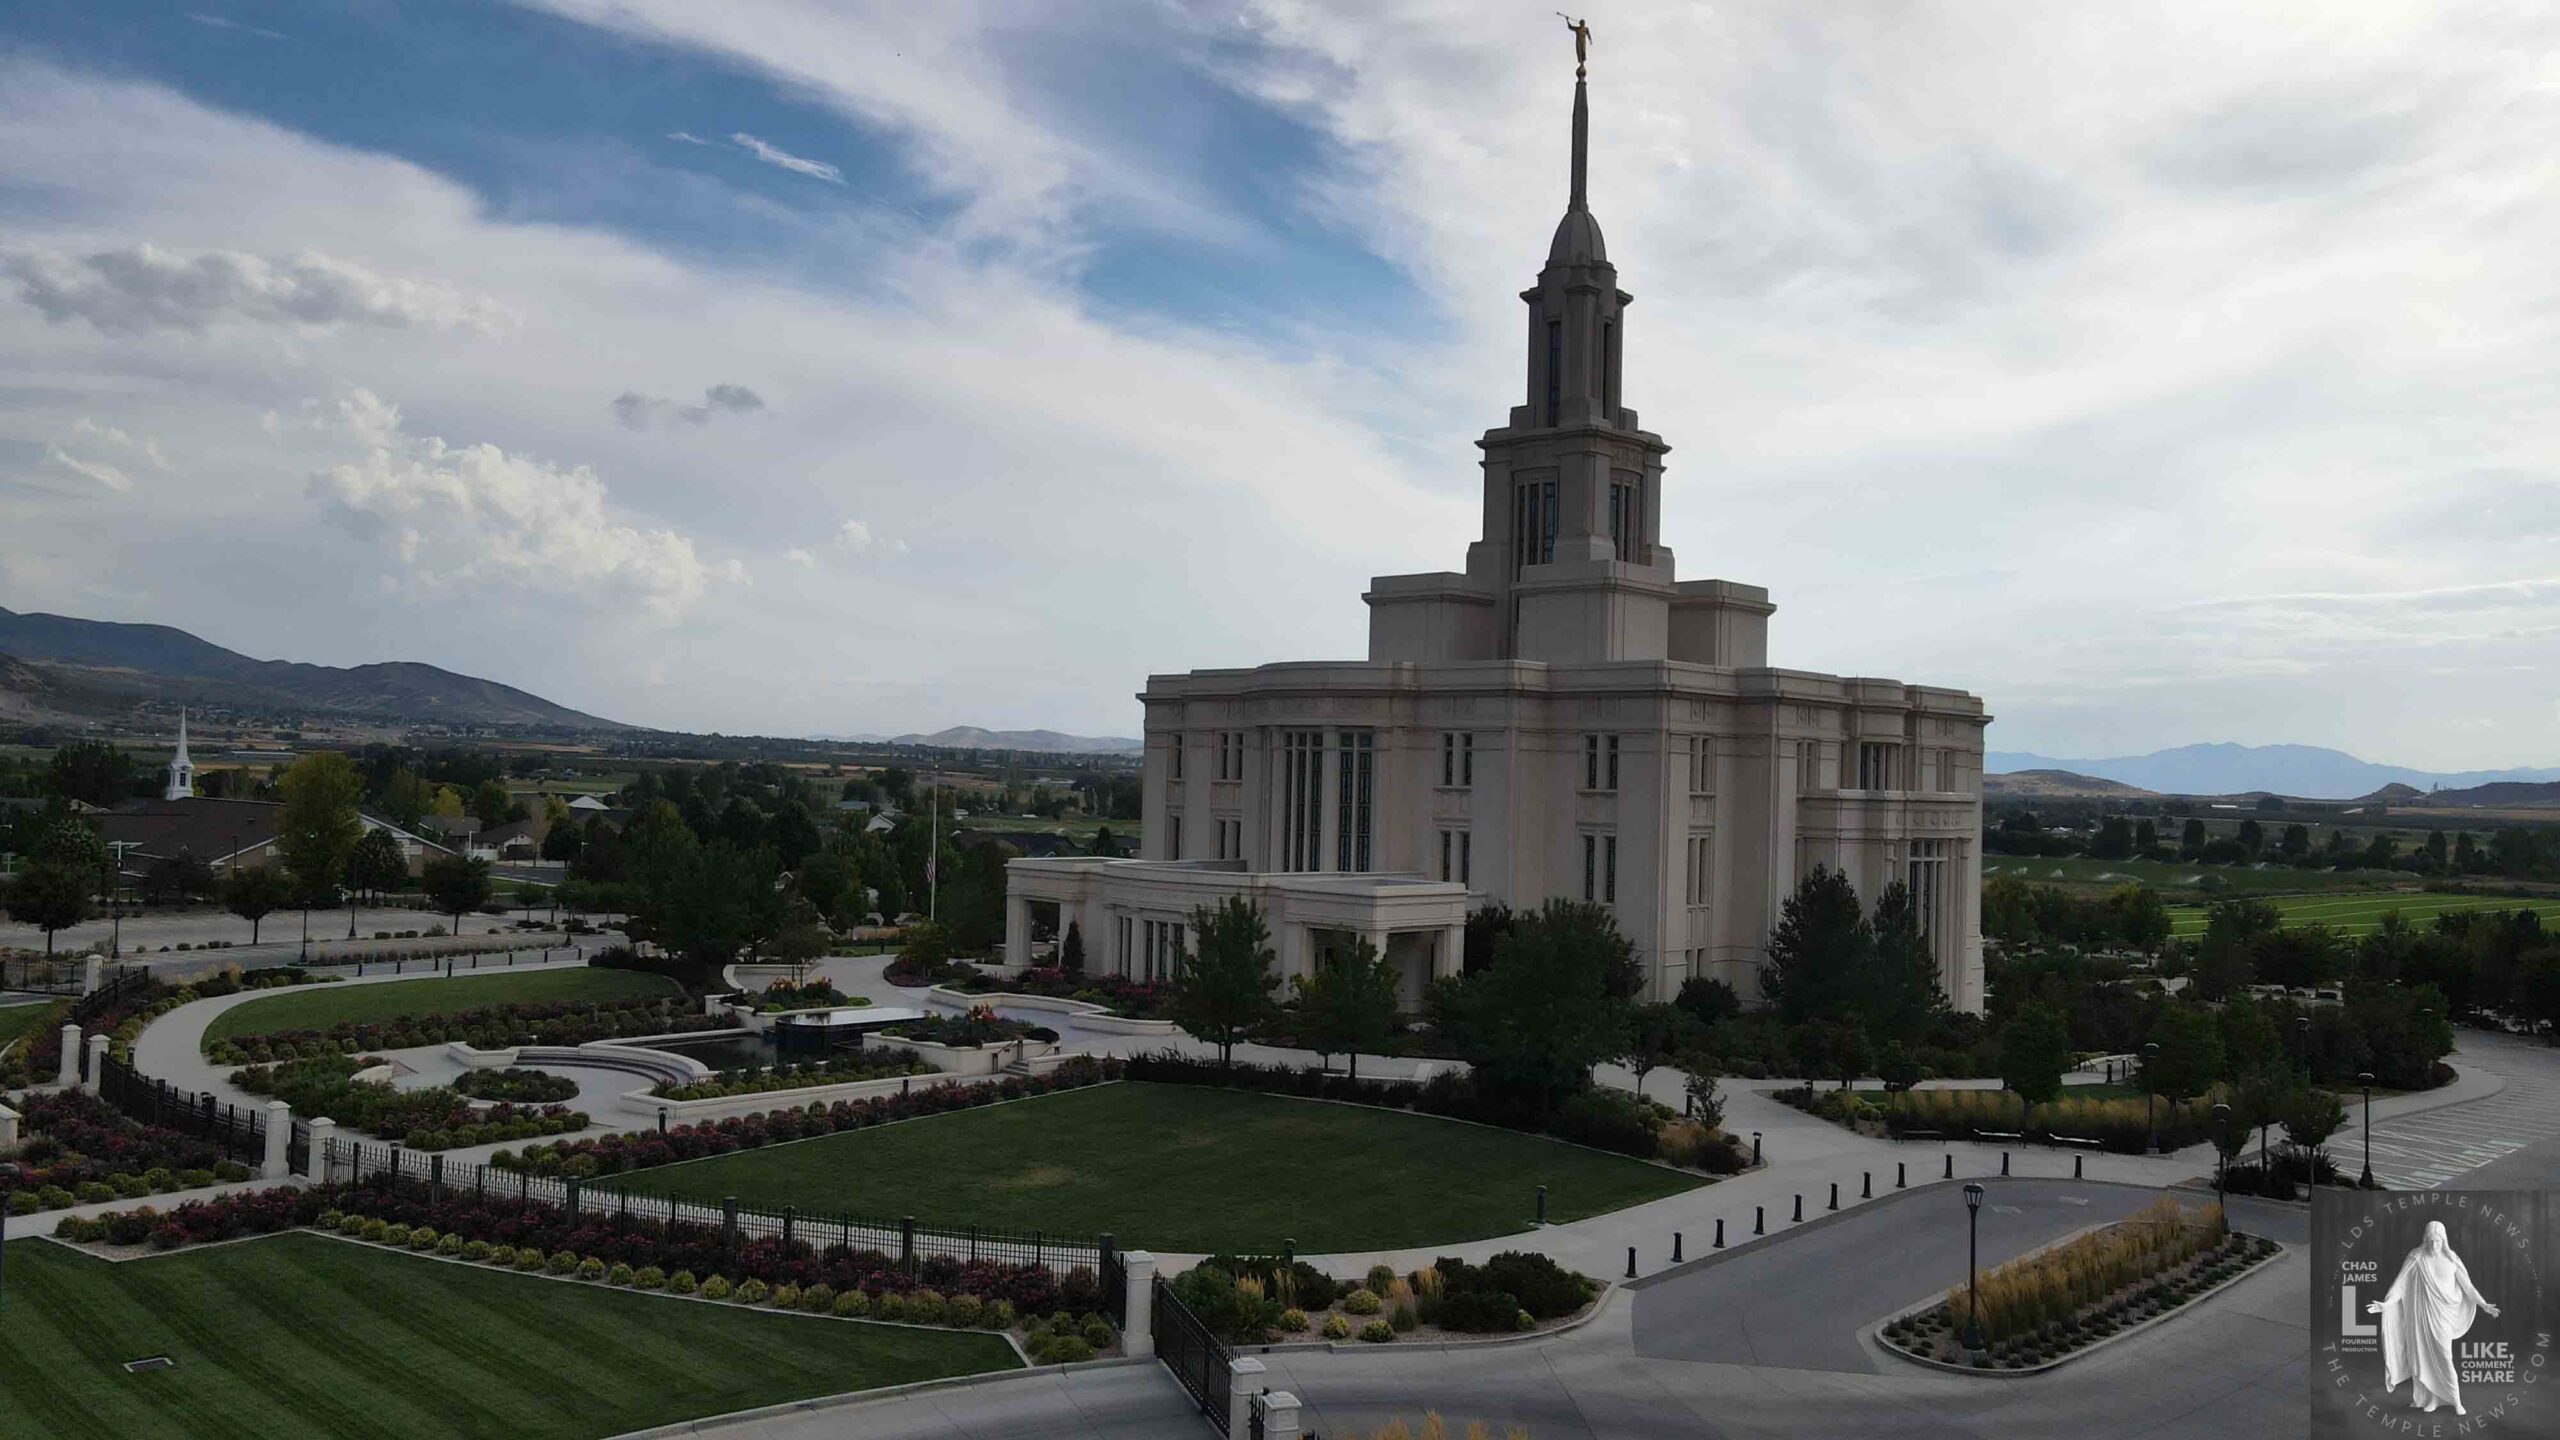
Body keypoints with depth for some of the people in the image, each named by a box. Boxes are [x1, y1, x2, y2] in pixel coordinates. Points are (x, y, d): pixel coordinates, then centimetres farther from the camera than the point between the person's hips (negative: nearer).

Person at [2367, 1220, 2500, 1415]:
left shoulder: (2451, 1259, -1)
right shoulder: (2416, 1258, -5)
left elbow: (2467, 1285, 8)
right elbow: (2401, 1283, -7)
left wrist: (2484, 1305, 2)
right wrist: (2386, 1303, -15)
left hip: (2441, 1315, 0)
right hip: (2420, 1313, 0)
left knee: (2444, 1358, -2)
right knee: (2422, 1356, 4)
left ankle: (2456, 1401, 9)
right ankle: (2428, 1397, 15)